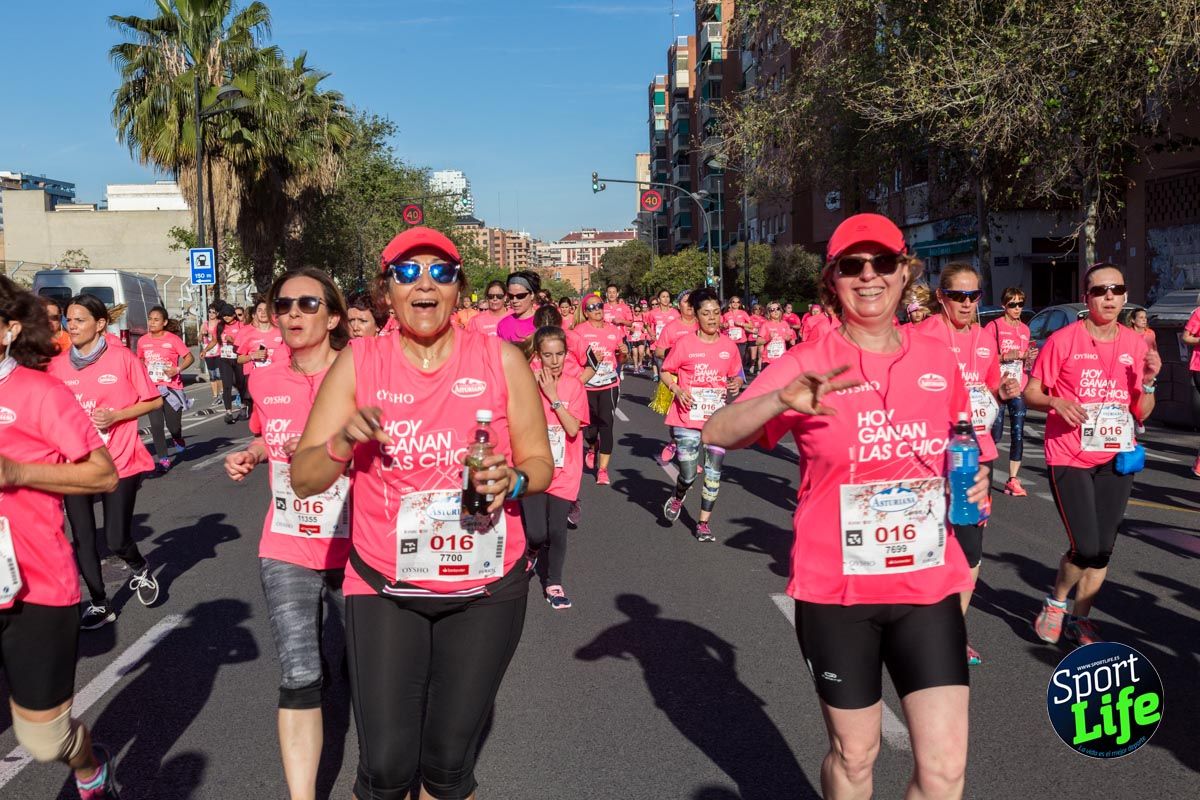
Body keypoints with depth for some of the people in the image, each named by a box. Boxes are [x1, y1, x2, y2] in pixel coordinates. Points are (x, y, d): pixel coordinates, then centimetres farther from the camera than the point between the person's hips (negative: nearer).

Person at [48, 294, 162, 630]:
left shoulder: (122, 358, -7)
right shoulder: (57, 365, 2)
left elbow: (154, 401, -2)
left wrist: (116, 416, -14)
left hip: (119, 462, -3)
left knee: (117, 539, -4)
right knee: (83, 539, 6)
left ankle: (140, 569, 31)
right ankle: (99, 603, 24)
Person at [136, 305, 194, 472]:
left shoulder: (173, 339, -8)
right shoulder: (142, 341, 4)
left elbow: (189, 357, -4)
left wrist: (178, 369, -19)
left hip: (171, 388, -3)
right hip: (152, 388, 3)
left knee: (173, 425, -1)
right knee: (156, 425, -4)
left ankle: (177, 438, 36)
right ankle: (163, 459, 6)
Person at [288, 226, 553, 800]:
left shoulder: (500, 359, -6)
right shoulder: (358, 363, -5)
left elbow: (540, 462, 2)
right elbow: (303, 480, -5)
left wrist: (512, 480, -21)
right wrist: (343, 441, -26)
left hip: (485, 588, 1)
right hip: (383, 586, 0)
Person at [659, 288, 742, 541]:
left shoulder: (729, 346, 3)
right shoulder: (685, 343, -6)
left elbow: (735, 376, 16)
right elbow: (665, 372, 2)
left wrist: (736, 385, -6)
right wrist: (677, 389, -16)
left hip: (718, 419, 3)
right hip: (687, 419, -3)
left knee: (713, 471, 4)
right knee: (688, 474, -1)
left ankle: (704, 522, 18)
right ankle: (678, 497, 35)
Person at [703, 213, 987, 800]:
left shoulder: (938, 361, 2)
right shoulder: (806, 363, -8)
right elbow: (715, 434, -18)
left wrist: (974, 478, 3)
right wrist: (782, 401, -34)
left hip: (928, 585, 3)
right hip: (835, 589, -2)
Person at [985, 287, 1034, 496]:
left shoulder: (1025, 329, 14)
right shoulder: (994, 326, -4)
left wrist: (1029, 358, 0)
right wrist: (1009, 356, -17)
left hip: (1019, 389, 5)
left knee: (1018, 435, 2)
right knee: (995, 435, -4)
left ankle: (1012, 480, 6)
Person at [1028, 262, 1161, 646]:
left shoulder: (1136, 344, 5)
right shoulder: (1063, 340, -7)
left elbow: (1141, 413, 10)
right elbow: (1031, 393, -3)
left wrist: (1149, 382, -8)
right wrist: (1056, 402, -22)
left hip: (1116, 459, 5)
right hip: (1070, 459, -4)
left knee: (1103, 548, 8)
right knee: (1086, 546, -11)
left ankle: (1080, 619, 25)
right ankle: (1056, 601, 17)